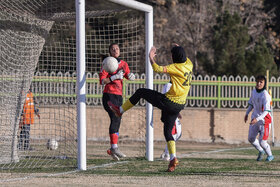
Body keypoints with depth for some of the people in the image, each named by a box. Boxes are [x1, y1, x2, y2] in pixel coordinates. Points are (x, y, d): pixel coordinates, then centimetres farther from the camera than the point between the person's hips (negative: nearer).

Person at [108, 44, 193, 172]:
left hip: (168, 102, -7)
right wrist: (179, 49, 42)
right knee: (168, 131, 13)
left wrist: (151, 58, -9)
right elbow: (185, 59, 32)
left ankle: (120, 110, 23)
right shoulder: (189, 65, 6)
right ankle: (173, 158, -5)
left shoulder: (176, 67, -16)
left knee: (140, 92, 11)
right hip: (179, 105, 7)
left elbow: (157, 69, -24)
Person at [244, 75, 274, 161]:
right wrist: (247, 113, 17)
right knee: (251, 138, 11)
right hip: (255, 117, 7)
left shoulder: (265, 95, -22)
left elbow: (266, 111, -28)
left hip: (264, 120, -7)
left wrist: (257, 119, -37)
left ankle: (270, 155, 21)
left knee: (262, 142, -6)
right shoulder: (254, 91, 2)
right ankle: (261, 151, 38)